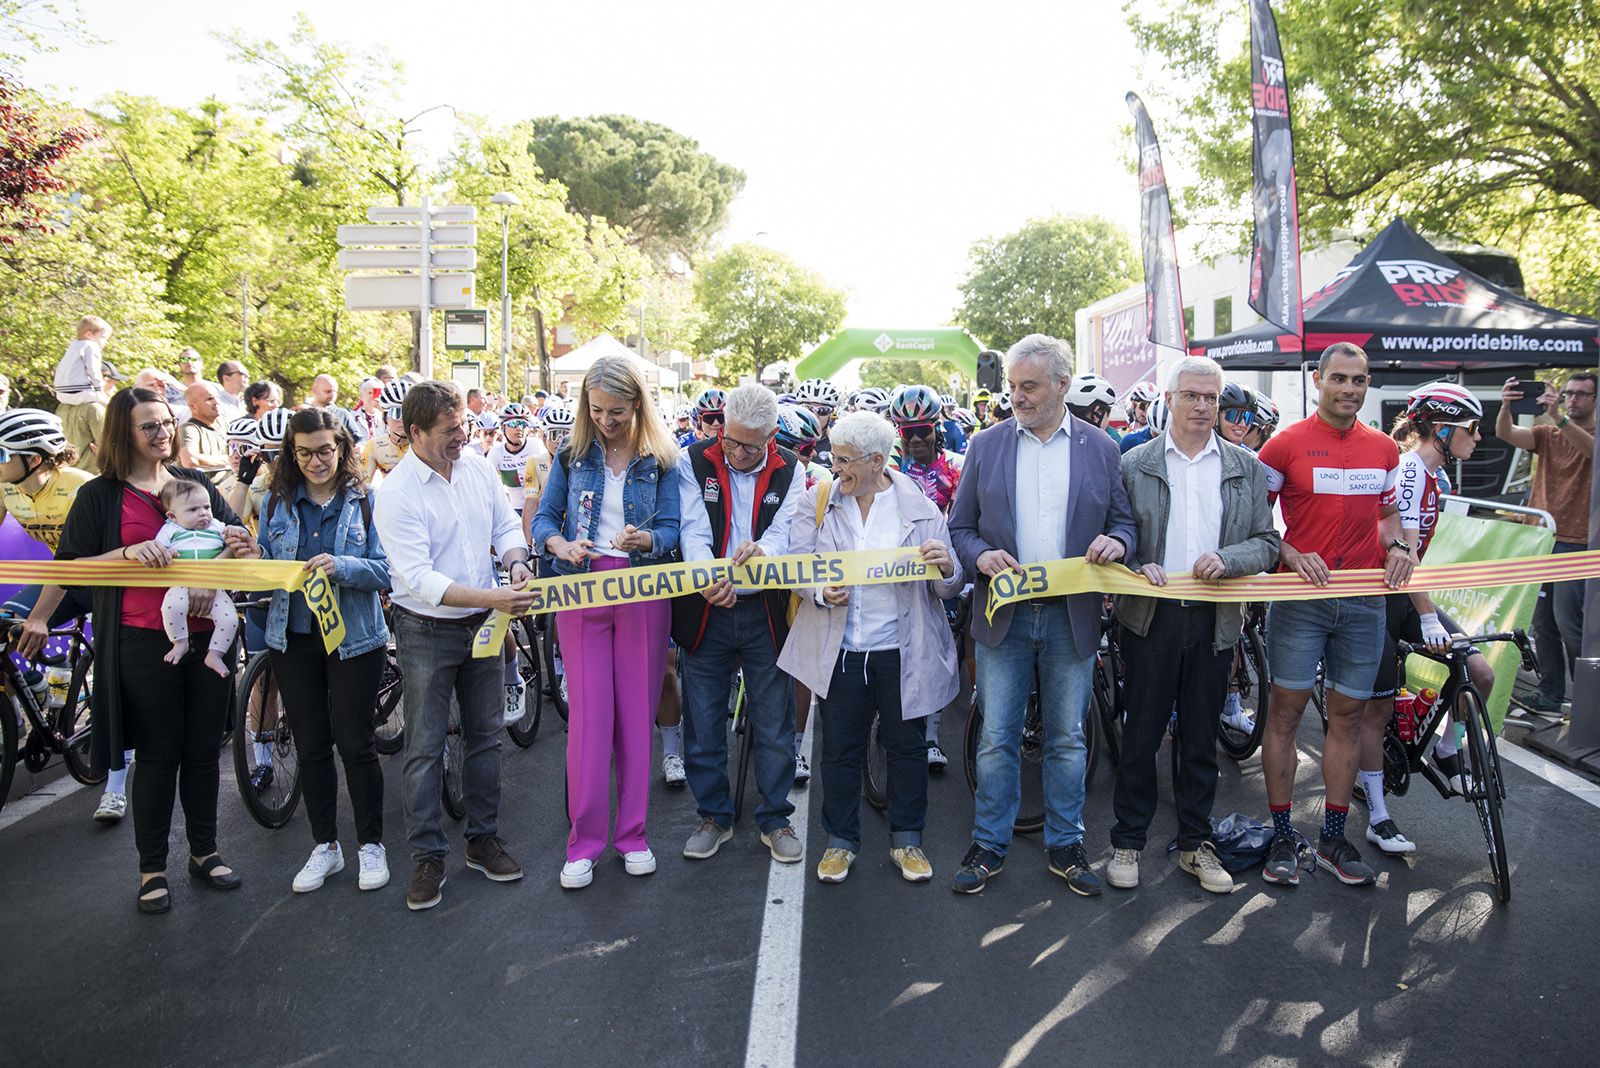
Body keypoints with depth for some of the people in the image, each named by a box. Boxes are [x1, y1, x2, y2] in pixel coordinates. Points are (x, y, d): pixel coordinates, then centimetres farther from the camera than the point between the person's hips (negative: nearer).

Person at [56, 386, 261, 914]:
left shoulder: (195, 482, 10)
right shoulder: (100, 496, 0)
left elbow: (236, 537, 16)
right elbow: (69, 568, -4)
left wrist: (239, 544, -9)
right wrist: (128, 552, -21)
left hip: (206, 633, 4)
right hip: (144, 642, -3)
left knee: (203, 750, 12)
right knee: (157, 756, 3)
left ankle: (204, 851, 28)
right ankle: (152, 868, 19)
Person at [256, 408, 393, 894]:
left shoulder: (364, 501, -4)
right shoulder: (278, 502, 5)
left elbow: (385, 570, -10)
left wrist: (343, 566, -27)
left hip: (354, 638, -3)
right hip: (293, 639, 3)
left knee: (354, 742, 2)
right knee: (309, 746, 11)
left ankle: (370, 844, 19)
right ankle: (324, 847, 25)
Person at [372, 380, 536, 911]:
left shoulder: (478, 469, -1)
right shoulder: (396, 494, -18)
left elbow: (506, 525, 11)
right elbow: (418, 578, -25)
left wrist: (515, 562, -12)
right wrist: (491, 598, -34)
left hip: (482, 626, 5)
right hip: (427, 631, -5)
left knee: (485, 736, 13)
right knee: (425, 749, 2)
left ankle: (483, 839, 27)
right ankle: (428, 857, 14)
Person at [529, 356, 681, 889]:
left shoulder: (660, 459, 2)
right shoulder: (572, 455, 5)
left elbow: (672, 528, -4)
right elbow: (543, 518, 6)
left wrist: (647, 539, -26)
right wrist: (561, 544, -16)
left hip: (643, 591, 0)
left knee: (637, 712, 6)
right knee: (588, 712, -2)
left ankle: (632, 833, 19)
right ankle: (584, 840, 9)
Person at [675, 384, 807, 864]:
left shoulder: (789, 470, 1)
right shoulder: (694, 463, -2)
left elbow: (786, 530, -11)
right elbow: (694, 530, -13)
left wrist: (762, 549, -35)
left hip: (766, 612, 0)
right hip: (706, 610, 0)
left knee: (774, 724, 8)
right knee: (703, 722, 9)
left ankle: (775, 819, 24)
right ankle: (714, 815, 27)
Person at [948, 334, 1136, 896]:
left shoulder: (1100, 448, 4)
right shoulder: (986, 446, 4)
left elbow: (1126, 522, 9)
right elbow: (960, 527, 6)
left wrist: (1116, 541, -14)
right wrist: (980, 555, -15)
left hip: (1071, 617, 0)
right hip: (1003, 614, 0)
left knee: (1067, 739, 11)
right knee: (996, 739, 6)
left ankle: (1065, 845, 26)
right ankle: (989, 845, 21)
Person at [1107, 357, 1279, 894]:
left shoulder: (1246, 468, 7)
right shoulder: (1135, 464, 2)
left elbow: (1267, 543, 5)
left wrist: (1226, 559, -14)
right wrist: (1135, 566, -16)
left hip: (1215, 620, 2)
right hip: (1150, 615, -2)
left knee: (1201, 738, 11)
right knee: (1141, 733, 5)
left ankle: (1195, 843, 26)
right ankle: (1128, 840, 20)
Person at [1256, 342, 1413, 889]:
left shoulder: (1384, 449, 10)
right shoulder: (1286, 444, -4)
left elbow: (1386, 513, 22)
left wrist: (1397, 547, 1)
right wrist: (1292, 555, -16)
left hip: (1364, 601, 4)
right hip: (1301, 597, -4)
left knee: (1348, 715, 9)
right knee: (1286, 710, 0)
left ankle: (1333, 838, 20)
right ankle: (1282, 837, 10)